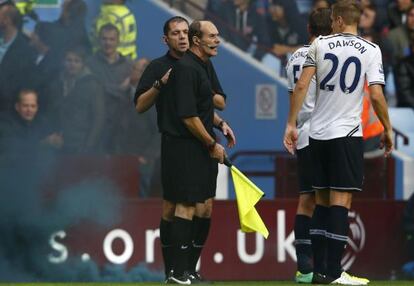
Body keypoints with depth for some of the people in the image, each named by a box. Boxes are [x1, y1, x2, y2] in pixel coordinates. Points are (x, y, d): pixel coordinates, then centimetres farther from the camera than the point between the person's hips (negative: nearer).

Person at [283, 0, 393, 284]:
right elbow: (376, 95, -10)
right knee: (340, 202, -4)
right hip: (347, 134, -3)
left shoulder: (320, 45, 3)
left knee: (322, 202, 11)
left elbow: (301, 86, -1)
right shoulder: (371, 50, -3)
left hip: (318, 134, 3)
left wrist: (291, 124, 5)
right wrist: (388, 130, 3)